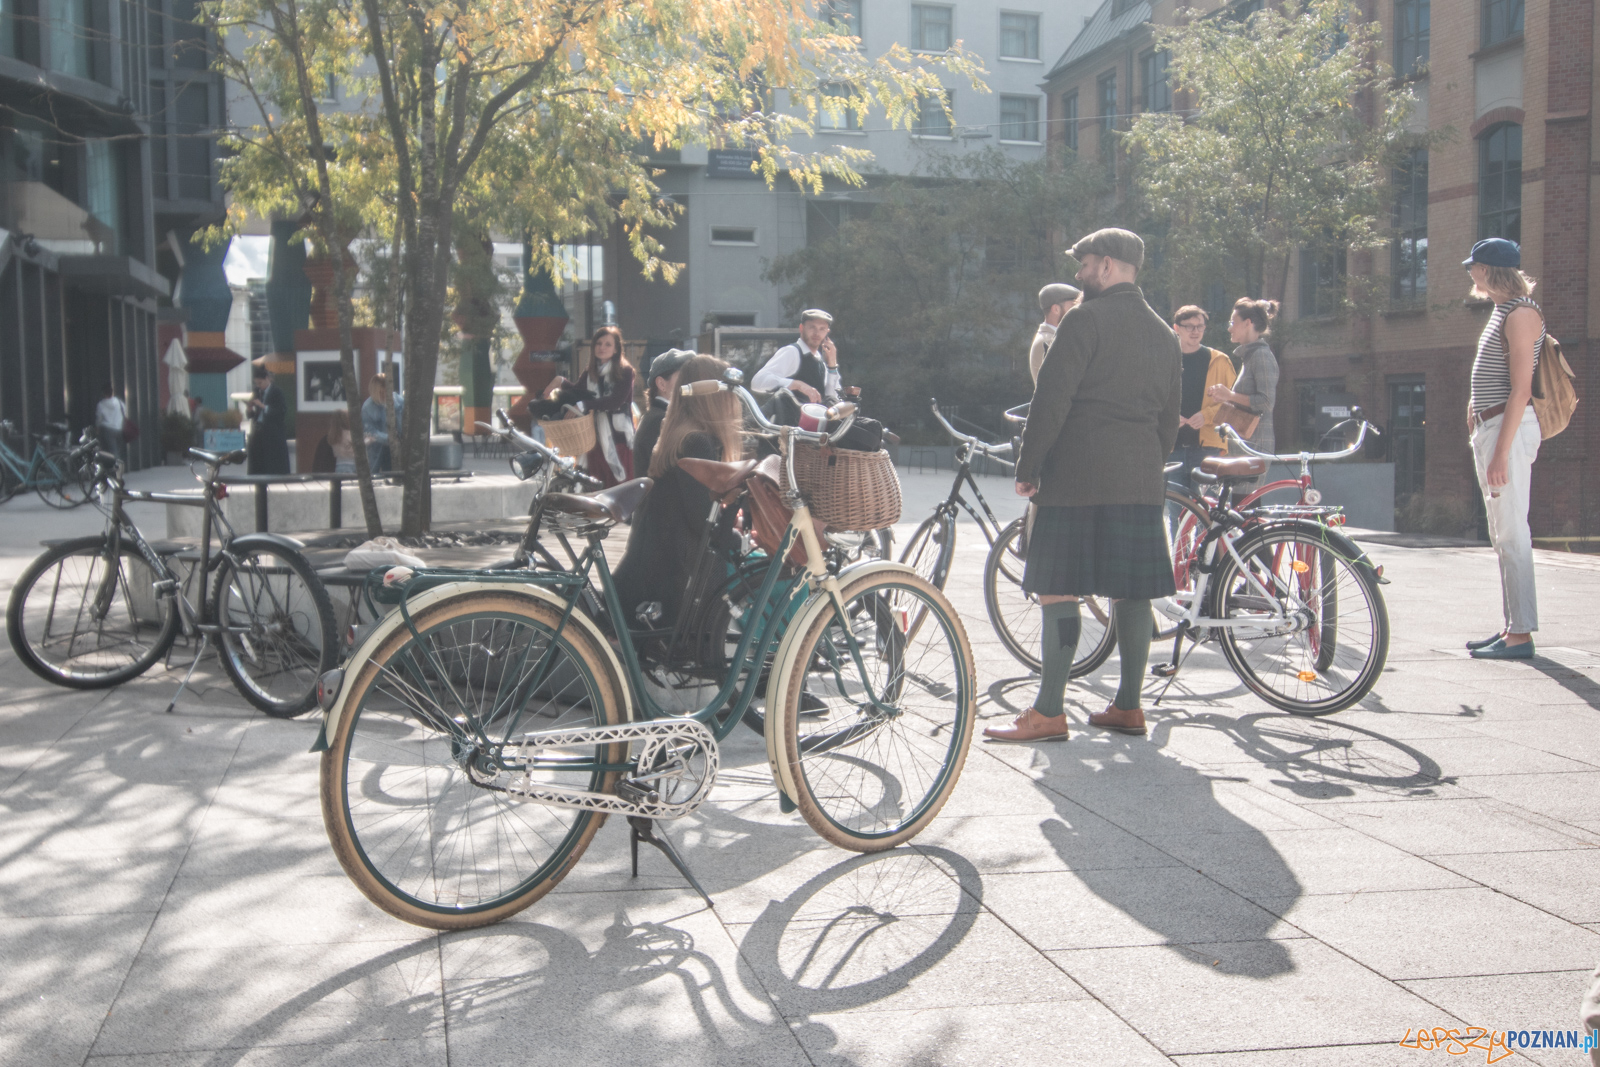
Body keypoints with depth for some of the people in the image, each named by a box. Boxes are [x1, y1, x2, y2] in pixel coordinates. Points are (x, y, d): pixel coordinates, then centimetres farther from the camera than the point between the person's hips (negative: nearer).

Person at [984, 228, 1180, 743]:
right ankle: (1128, 706, 17)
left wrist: (1027, 468, -5)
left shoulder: (1084, 319, -7)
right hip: (1142, 482, 8)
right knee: (1131, 591, 11)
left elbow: (1052, 400, -12)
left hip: (1079, 476, -7)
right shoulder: (1164, 333, 16)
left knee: (1058, 590, -5)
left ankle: (1048, 712, -5)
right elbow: (1170, 416, 18)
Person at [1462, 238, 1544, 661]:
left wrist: (1501, 451, -23)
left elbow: (1521, 390, -19)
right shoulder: (1502, 311, 18)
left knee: (1512, 534, -9)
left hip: (1509, 428, -10)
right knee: (1501, 534, 11)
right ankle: (1511, 626, 17)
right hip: (1489, 427, 10)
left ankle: (1521, 634, -7)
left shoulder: (1521, 313, -12)